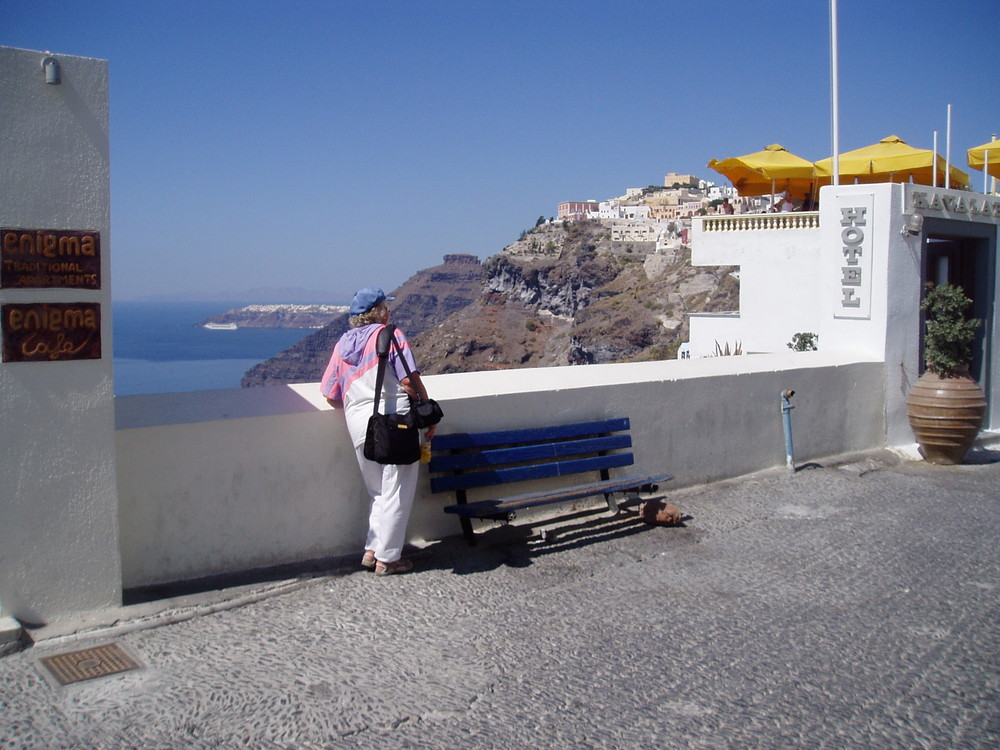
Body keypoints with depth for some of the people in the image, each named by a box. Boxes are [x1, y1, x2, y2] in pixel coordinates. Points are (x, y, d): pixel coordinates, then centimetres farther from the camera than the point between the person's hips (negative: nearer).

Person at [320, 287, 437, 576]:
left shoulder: (342, 344, 13)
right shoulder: (390, 335, -3)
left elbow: (330, 395, 11)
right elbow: (410, 380, -11)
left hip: (358, 426, 6)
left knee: (378, 494, 20)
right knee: (397, 494, 4)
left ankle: (371, 551, 18)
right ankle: (386, 559, 8)